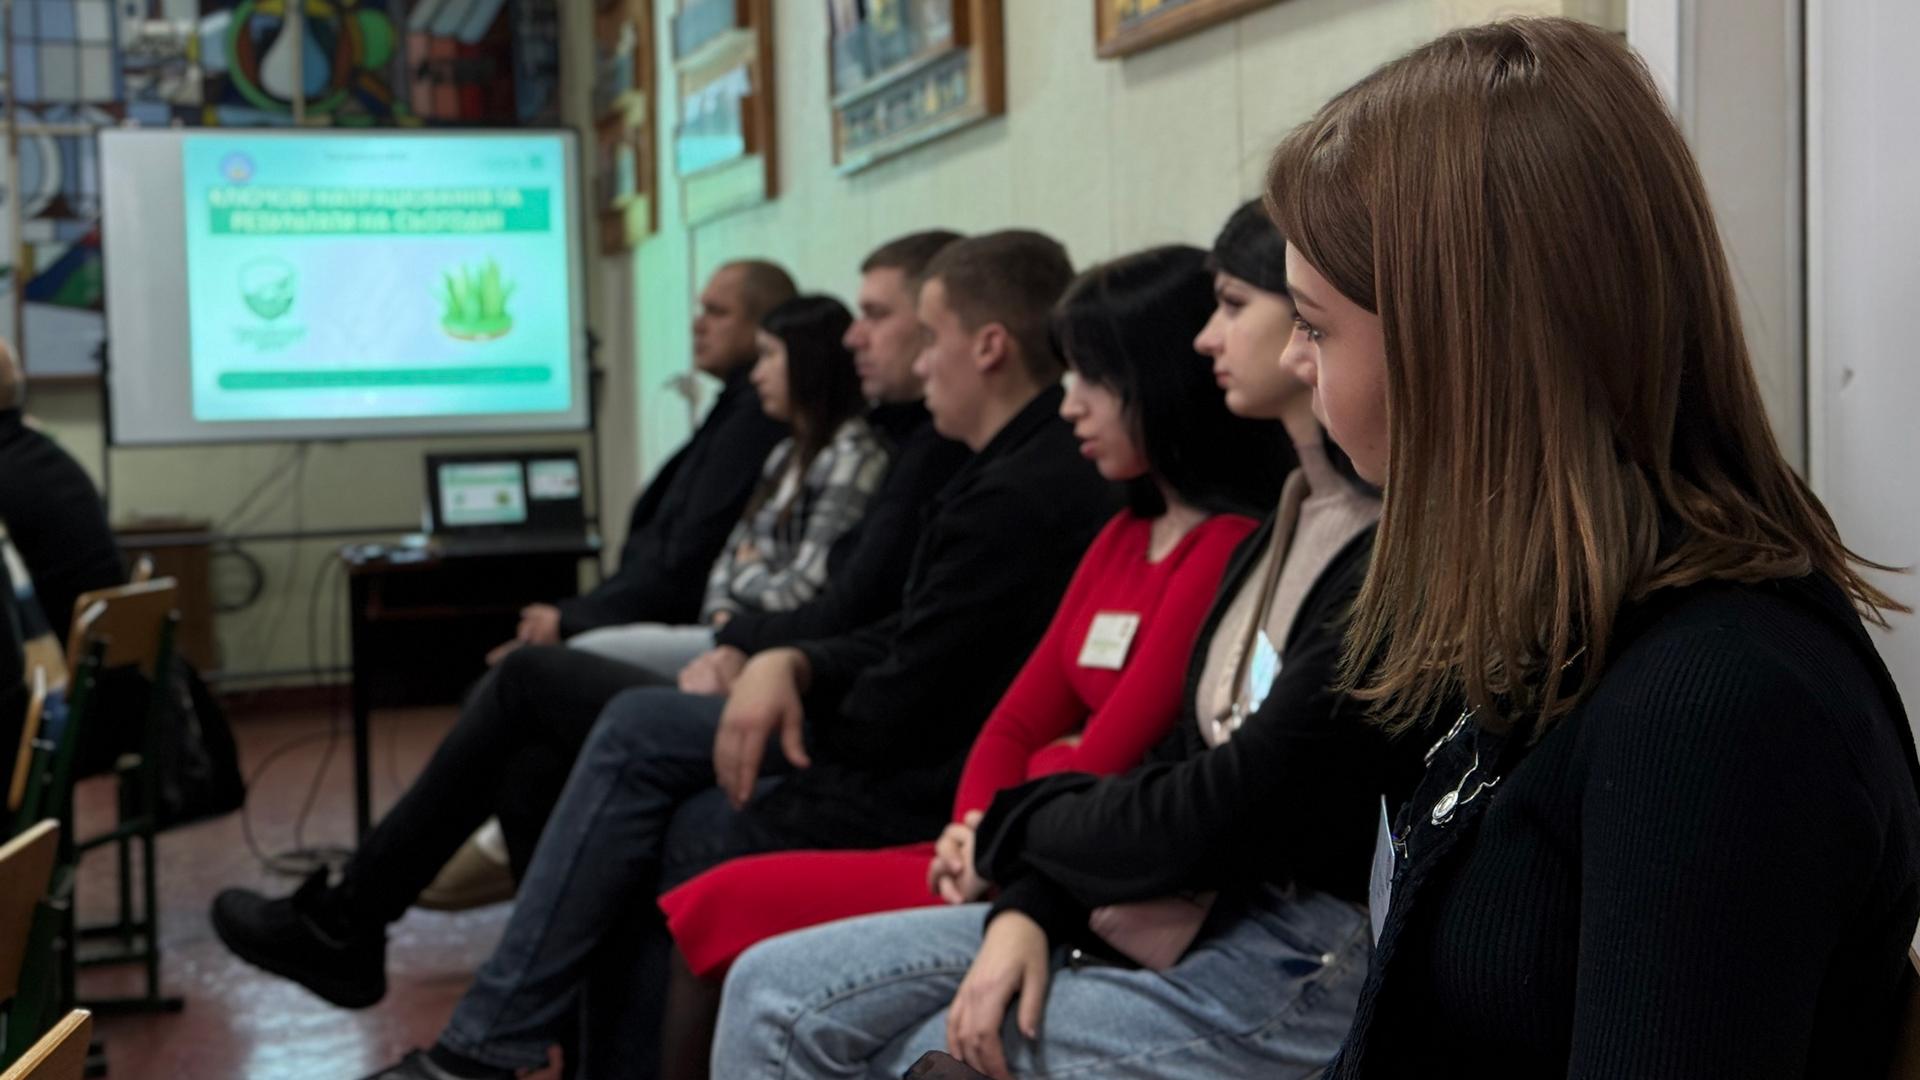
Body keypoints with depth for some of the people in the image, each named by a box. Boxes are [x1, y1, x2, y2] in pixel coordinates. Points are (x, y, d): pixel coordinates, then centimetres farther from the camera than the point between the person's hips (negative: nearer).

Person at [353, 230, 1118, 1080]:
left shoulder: (1015, 499, -25)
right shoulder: (1043, 462, 8)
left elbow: (898, 718, -23)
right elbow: (905, 645, 10)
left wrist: (786, 697, -4)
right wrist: (789, 666, -7)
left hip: (916, 801, -10)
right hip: (930, 748, 10)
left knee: (640, 845, -2)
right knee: (636, 727, 8)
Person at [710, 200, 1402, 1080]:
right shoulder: (1286, 526, 10)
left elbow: (1222, 818, -19)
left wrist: (1011, 826, -1)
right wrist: (1027, 909, -5)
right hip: (1190, 906, 8)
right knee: (775, 993, 0)